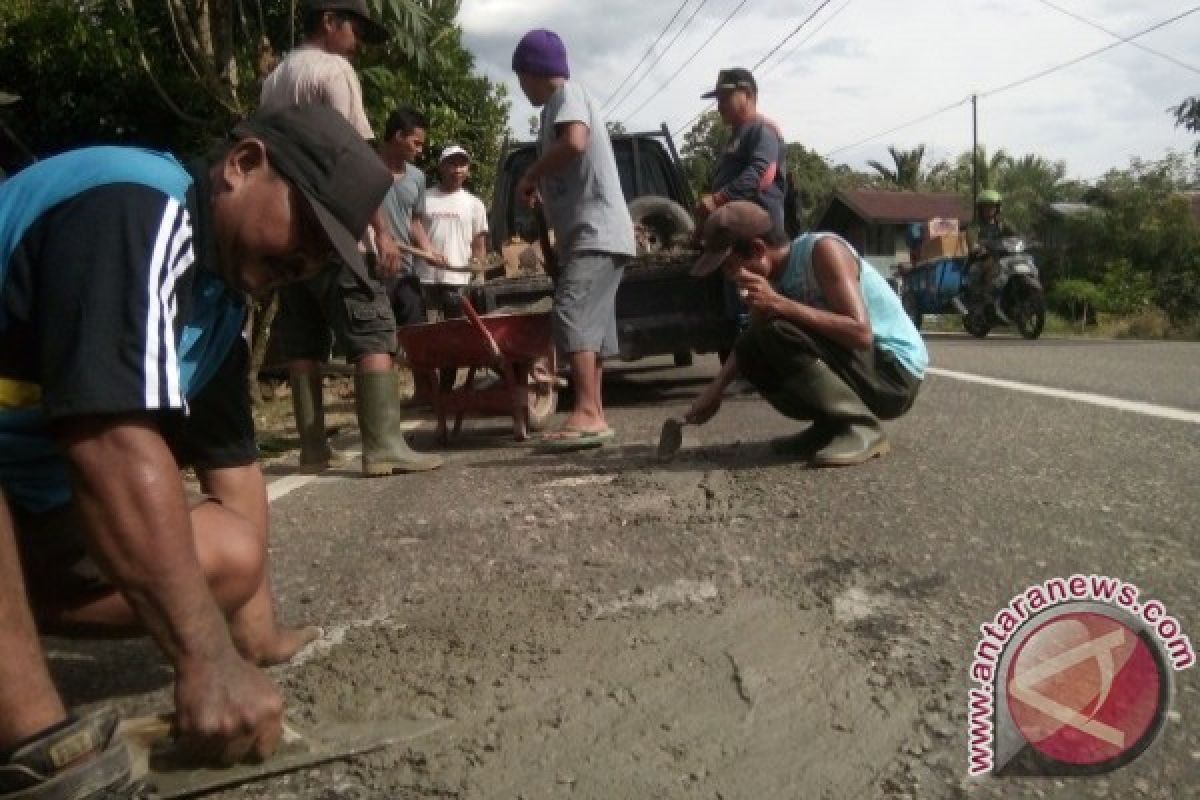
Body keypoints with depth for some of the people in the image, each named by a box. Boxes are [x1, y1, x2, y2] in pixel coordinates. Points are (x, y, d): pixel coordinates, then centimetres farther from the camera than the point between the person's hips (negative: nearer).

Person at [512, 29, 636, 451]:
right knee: (591, 324, 8)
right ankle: (594, 417, 11)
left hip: (597, 233, -10)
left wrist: (530, 175, -14)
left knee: (572, 315, -21)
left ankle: (587, 414, -28)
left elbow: (574, 142, -26)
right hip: (589, 234, 10)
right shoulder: (562, 100, 24)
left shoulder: (567, 93, -5)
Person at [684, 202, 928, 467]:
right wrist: (715, 389, -1)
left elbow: (861, 333, -29)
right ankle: (833, 427, 5)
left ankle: (859, 427, -16)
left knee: (779, 331, -25)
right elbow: (752, 343, 12)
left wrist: (780, 304, -29)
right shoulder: (773, 277, 3)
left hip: (896, 374, -8)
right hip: (859, 375, 8)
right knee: (750, 351, -3)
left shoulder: (822, 250, -19)